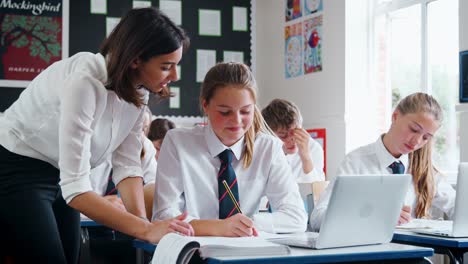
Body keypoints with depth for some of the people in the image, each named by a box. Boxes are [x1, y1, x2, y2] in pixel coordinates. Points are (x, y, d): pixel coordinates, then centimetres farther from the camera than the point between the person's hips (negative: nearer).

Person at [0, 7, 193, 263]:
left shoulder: (137, 89, -7)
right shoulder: (84, 81, -32)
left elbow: (127, 165, -7)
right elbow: (75, 187, -36)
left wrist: (143, 221, -23)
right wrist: (145, 229, -41)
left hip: (59, 177, 7)